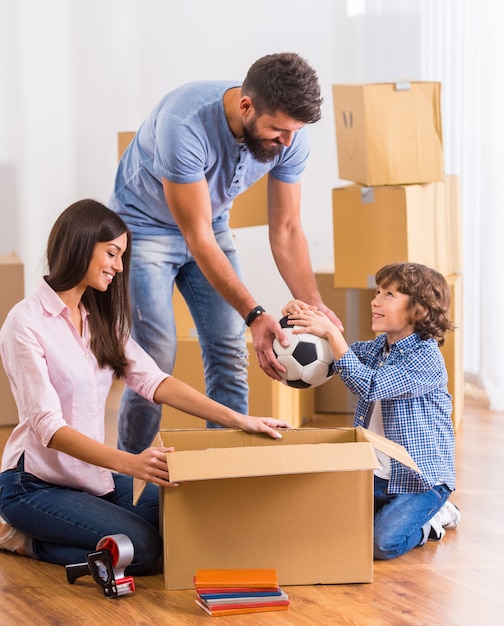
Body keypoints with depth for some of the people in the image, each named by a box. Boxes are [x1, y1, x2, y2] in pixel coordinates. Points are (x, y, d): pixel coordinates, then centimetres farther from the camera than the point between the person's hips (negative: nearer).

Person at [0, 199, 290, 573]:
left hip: (94, 475, 8)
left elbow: (153, 381, 1)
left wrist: (238, 420, -11)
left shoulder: (101, 319, 11)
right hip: (37, 484, -8)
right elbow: (49, 426, -23)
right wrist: (129, 463, -36)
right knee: (140, 549, -25)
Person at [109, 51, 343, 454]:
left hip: (212, 222, 5)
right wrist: (255, 315, -38)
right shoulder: (184, 124, -37)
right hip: (145, 225, -5)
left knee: (230, 356, -2)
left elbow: (286, 230, -11)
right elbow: (198, 238, -33)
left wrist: (315, 307, -24)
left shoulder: (290, 135, -20)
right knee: (155, 361, -11)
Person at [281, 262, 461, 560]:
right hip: (377, 474, 8)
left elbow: (368, 386, -30)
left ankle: (435, 517, 6)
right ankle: (392, 509, 17)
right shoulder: (376, 348, 7)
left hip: (420, 476, -8)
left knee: (382, 543, -23)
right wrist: (304, 317, -9)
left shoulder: (426, 358, -19)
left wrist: (332, 332, -32)